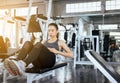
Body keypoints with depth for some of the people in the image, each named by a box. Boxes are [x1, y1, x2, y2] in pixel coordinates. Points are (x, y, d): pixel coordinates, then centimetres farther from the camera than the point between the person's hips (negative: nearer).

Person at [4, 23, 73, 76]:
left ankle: (23, 65, -57)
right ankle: (17, 63, -47)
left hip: (49, 61, -4)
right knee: (28, 43, -22)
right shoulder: (44, 42, 34)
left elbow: (71, 55, 11)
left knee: (38, 44, -33)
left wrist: (57, 51, 0)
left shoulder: (60, 42, 21)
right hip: (39, 63, 4)